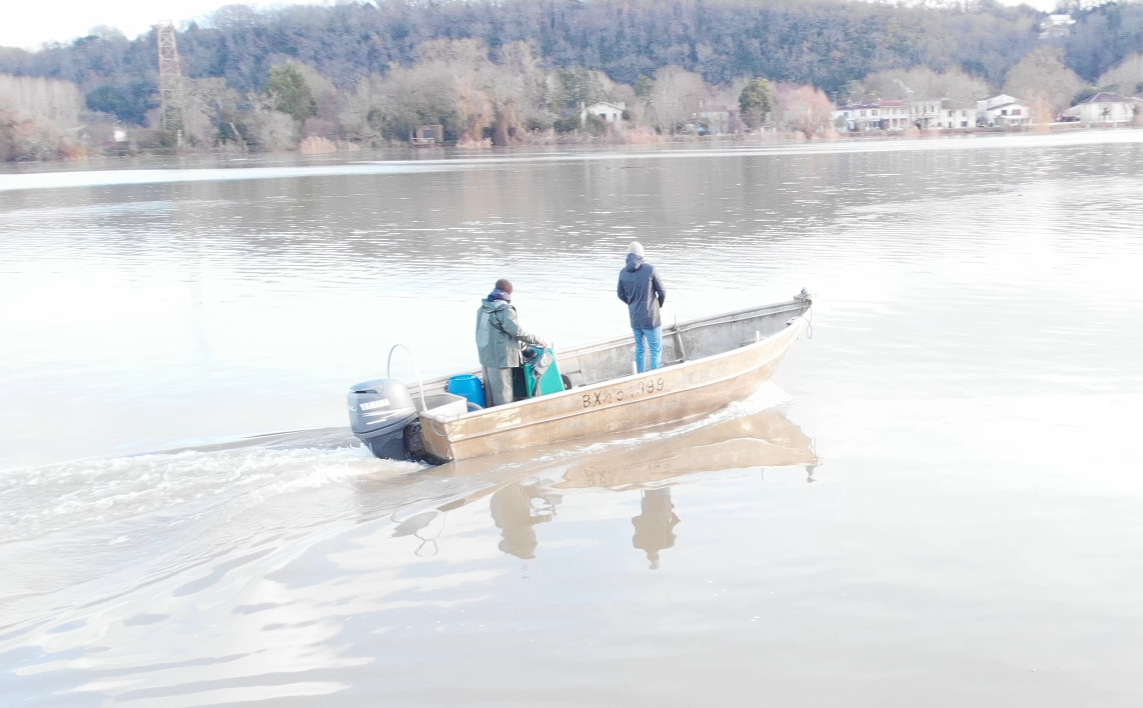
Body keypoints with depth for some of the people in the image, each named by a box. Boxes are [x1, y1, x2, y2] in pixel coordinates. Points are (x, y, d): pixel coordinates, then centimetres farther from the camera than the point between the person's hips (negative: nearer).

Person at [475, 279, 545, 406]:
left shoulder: (483, 308, 7)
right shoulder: (505, 310, -18)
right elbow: (517, 332, -20)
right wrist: (537, 340, -8)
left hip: (485, 355, 8)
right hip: (500, 358, -8)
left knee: (490, 390, 17)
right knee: (502, 392, 0)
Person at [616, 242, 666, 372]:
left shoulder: (623, 273, -2)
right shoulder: (650, 270, -14)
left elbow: (621, 295, 9)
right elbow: (662, 292, -6)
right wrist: (658, 305, 13)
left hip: (635, 318, 5)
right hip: (650, 317, -5)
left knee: (640, 349, 17)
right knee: (656, 350, 3)